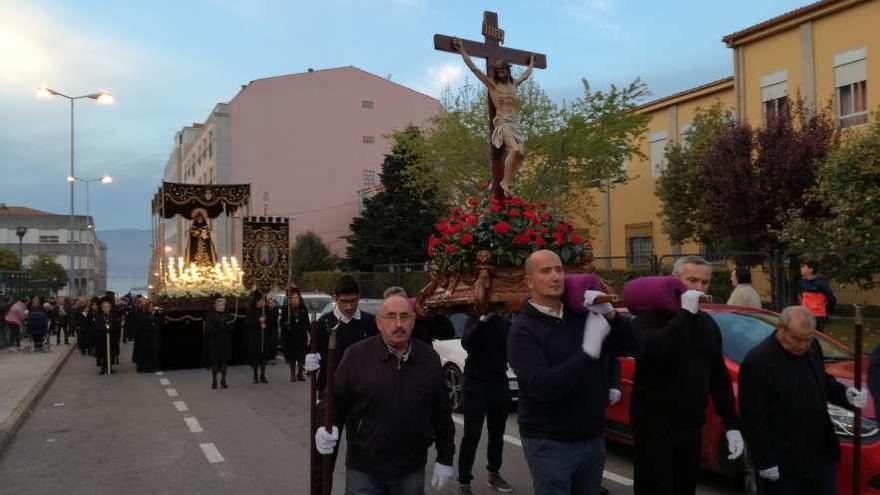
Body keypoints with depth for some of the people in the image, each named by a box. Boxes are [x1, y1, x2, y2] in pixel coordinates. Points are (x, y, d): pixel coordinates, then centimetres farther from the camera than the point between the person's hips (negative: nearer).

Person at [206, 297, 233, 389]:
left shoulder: (227, 316, 10)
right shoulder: (210, 316, -2)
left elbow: (231, 329, 8)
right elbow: (208, 330, -10)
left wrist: (227, 326, -14)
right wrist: (220, 327, -19)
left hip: (225, 343, 3)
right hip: (214, 343, -3)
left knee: (224, 361, 3)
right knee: (214, 362, 0)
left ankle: (223, 381, 11)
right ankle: (214, 381, 10)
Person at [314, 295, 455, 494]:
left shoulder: (429, 358, -1)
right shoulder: (356, 355, -8)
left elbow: (442, 411, 4)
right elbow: (336, 399, -2)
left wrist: (445, 458, 5)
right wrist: (326, 427, -21)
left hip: (412, 472, 2)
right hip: (363, 471, -2)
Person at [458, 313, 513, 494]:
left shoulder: (506, 323, 7)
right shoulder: (475, 319, -5)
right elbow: (467, 343, -22)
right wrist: (483, 319, -32)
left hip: (499, 383, 5)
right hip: (476, 382, -5)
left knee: (497, 433, 14)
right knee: (472, 435, -4)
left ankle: (494, 474, 29)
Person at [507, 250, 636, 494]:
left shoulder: (581, 316, 5)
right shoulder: (523, 329, -12)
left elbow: (630, 344, 7)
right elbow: (541, 386, -23)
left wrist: (609, 313, -11)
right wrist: (589, 351, -26)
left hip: (593, 438, 5)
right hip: (549, 443, -5)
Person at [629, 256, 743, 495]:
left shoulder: (707, 323, 10)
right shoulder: (652, 315, -12)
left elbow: (719, 376, 15)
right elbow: (649, 350, -34)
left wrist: (732, 424, 10)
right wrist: (685, 313, -26)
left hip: (692, 424, 7)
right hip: (654, 422, -7)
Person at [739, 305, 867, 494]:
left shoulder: (812, 347, 1)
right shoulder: (757, 362, -21)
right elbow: (754, 418, -18)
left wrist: (845, 394, -2)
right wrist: (766, 462, -16)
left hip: (822, 454, 7)